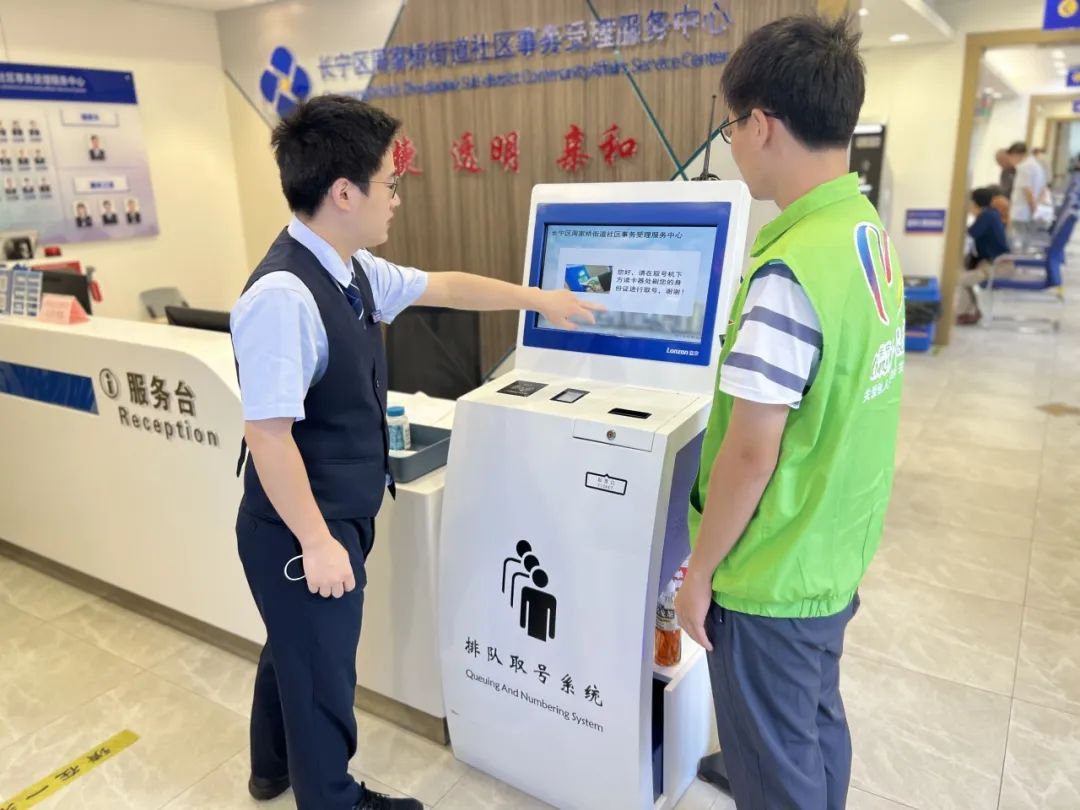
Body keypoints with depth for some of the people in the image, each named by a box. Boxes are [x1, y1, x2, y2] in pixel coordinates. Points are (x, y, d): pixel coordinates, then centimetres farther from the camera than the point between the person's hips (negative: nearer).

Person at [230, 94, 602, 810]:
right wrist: (318, 543, -21)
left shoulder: (353, 270, 0)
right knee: (322, 673, 13)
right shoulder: (283, 295, -28)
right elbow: (267, 434, -28)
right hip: (305, 531, -9)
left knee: (297, 649, 28)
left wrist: (539, 299, 21)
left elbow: (445, 287, 13)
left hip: (339, 514, 9)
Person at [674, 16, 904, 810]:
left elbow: (751, 454, -24)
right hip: (835, 556, 8)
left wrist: (700, 571, -10)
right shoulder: (872, 237, 1)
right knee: (817, 728, 28)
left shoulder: (791, 271, -27)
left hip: (773, 576, -8)